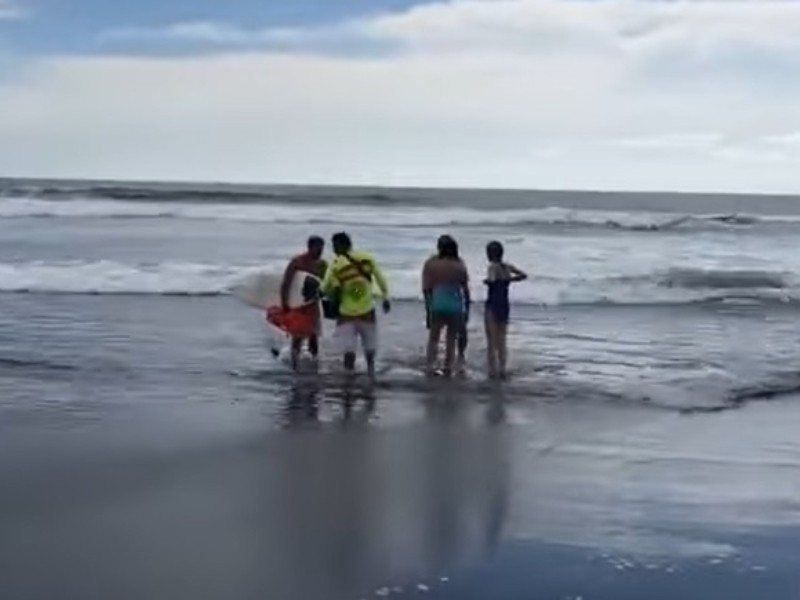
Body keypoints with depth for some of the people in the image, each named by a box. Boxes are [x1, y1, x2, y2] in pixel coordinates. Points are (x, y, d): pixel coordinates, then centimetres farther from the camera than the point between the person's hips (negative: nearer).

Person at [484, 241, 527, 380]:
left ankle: (493, 370, -3)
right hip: (505, 305, 7)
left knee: (491, 341, -2)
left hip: (493, 305, -7)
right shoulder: (508, 267, 7)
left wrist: (485, 281, -11)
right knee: (502, 341, 13)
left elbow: (491, 280, -32)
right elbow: (523, 275, 17)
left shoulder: (493, 267, -13)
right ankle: (502, 369, 13)